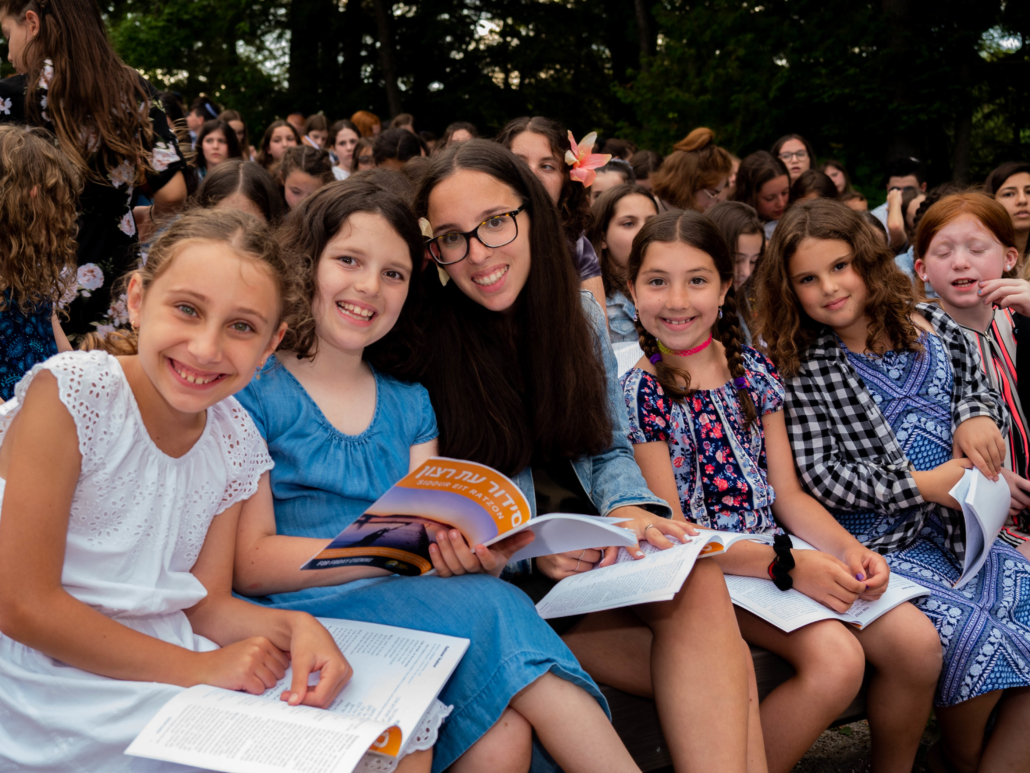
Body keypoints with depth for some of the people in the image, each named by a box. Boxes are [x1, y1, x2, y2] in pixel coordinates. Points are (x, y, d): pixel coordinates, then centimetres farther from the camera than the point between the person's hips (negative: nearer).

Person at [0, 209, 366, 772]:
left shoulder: (237, 441, 1)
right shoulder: (70, 392, -16)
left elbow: (205, 601, 6)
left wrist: (292, 627, -15)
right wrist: (197, 667, -18)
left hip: (162, 670, 6)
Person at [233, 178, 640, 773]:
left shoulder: (410, 406, 16)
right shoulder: (253, 390, -2)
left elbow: (435, 544, 7)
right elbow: (250, 564, -10)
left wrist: (478, 555, -17)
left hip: (405, 613, 5)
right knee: (492, 613, -27)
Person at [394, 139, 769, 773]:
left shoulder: (578, 312, 7)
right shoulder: (420, 346, -8)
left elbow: (610, 448, 12)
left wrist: (628, 506, -11)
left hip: (597, 555, 5)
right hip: (501, 578, -5)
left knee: (700, 578, -29)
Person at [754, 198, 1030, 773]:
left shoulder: (933, 326, 8)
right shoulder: (803, 370, -4)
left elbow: (982, 388, 21)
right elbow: (819, 476, -10)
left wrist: (979, 416, -4)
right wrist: (924, 485, -13)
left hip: (960, 525, 5)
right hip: (878, 542, -5)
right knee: (971, 633, -24)